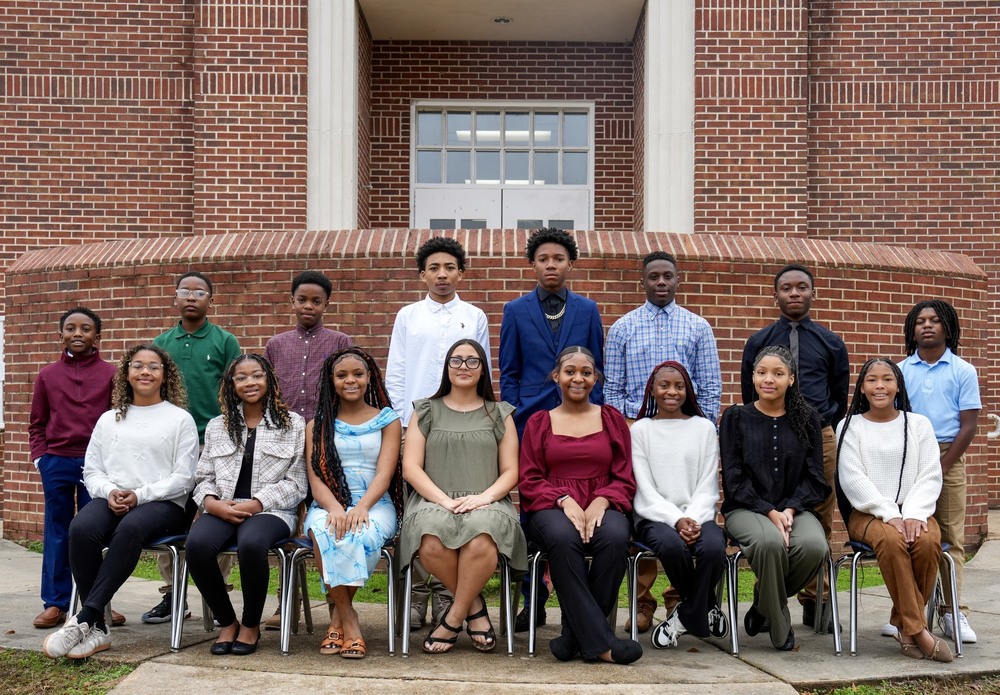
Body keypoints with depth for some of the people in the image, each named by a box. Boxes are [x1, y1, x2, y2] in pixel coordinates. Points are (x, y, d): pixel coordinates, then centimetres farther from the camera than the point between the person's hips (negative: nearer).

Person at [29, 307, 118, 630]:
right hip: (56, 463, 2)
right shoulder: (47, 375, 8)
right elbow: (37, 424, 12)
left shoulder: (111, 374, 1)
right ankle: (55, 603, 13)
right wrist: (40, 456, 1)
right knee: (56, 532, 7)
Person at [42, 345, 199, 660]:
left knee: (130, 528, -39)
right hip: (111, 500, 3)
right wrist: (109, 491, -8)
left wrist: (140, 495, -13)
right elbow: (91, 470, 15)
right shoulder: (109, 419, 22)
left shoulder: (180, 419, 9)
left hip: (163, 503, -3)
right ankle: (97, 629, -28)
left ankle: (84, 619, -36)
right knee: (81, 528, -32)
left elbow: (183, 477, 1)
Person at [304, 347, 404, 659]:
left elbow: (384, 473, -2)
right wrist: (334, 507, -21)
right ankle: (348, 621, -25)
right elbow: (316, 477, 2)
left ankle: (338, 616, -17)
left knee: (360, 534, -37)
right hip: (328, 506, 1)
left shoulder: (388, 420, 11)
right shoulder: (318, 426, 15)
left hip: (375, 505, -1)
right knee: (324, 533, -36)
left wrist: (361, 507, -22)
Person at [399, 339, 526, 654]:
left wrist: (484, 497, -11)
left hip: (486, 504, 0)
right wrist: (444, 500, -11)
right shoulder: (426, 411, 17)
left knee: (481, 541, -37)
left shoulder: (499, 414, 18)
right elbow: (411, 468, 6)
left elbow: (510, 472, 11)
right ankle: (474, 606, -11)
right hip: (433, 501, 0)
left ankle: (454, 617, -15)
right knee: (431, 542, -37)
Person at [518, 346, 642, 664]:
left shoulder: (612, 419, 17)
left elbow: (624, 479, 11)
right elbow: (529, 480, 8)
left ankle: (575, 636, -24)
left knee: (615, 537, -36)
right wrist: (564, 500, -12)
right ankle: (600, 641, -32)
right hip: (553, 508, -1)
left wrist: (602, 501, -11)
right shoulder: (539, 423, 16)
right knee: (563, 538, -38)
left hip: (602, 507, 1)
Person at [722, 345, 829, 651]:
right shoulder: (736, 418, 6)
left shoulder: (807, 419, 11)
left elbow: (814, 477, 7)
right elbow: (734, 479, -2)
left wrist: (790, 509, -11)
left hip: (795, 508, 2)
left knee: (814, 545, -33)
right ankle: (779, 628, -13)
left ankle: (764, 605, -2)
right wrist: (770, 513, -15)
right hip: (746, 508, -2)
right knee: (770, 542, -37)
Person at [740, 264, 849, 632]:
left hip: (819, 439, 1)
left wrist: (822, 426, 11)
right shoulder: (758, 342, 10)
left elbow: (841, 396, 18)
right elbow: (748, 395, 14)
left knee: (820, 524, 2)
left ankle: (813, 602, 10)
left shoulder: (831, 343, 12)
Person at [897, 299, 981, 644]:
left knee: (951, 537, -2)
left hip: (949, 458, -1)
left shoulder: (963, 371, 5)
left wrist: (940, 469, -8)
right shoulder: (901, 370, 9)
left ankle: (953, 613, 0)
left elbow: (968, 426, 1)